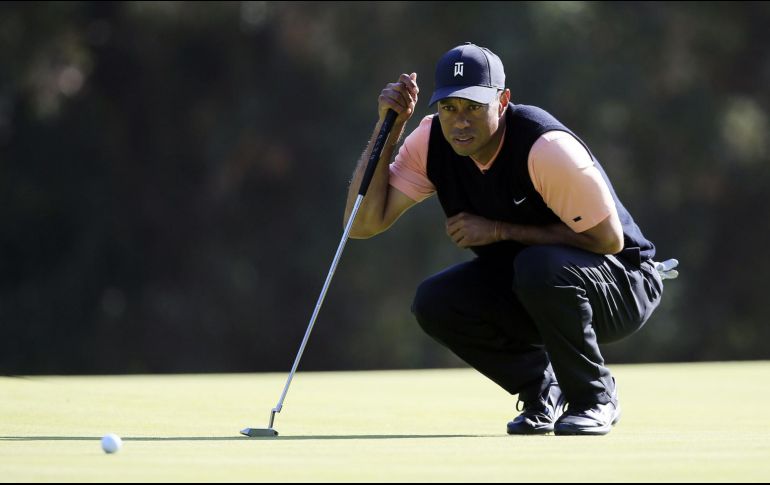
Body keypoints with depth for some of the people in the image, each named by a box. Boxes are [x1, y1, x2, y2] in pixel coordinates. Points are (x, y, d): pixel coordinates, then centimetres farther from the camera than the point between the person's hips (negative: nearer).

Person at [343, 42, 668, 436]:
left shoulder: (546, 148, -29)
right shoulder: (431, 143, -11)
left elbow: (609, 239, -27)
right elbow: (364, 223, -13)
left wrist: (500, 231, -26)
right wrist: (388, 129, -22)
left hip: (623, 282, -6)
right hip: (524, 288, 6)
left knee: (538, 266, -36)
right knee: (434, 303, -18)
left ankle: (595, 398, -13)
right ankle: (541, 389, 5)